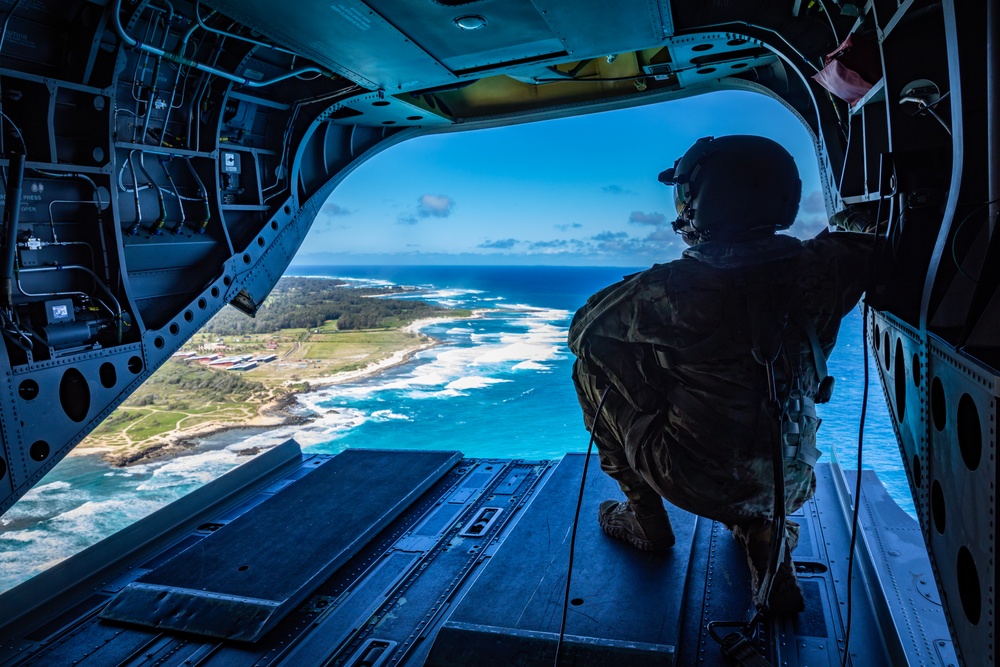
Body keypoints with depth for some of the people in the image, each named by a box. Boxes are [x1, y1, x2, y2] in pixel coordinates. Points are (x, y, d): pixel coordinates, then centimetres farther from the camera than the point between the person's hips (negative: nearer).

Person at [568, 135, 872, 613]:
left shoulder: (674, 290, -23)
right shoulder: (815, 271, -11)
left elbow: (582, 332, -6)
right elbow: (864, 245, 13)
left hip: (698, 483, -5)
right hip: (791, 482, 5)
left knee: (592, 368, 8)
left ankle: (646, 521, 20)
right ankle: (764, 532, 16)